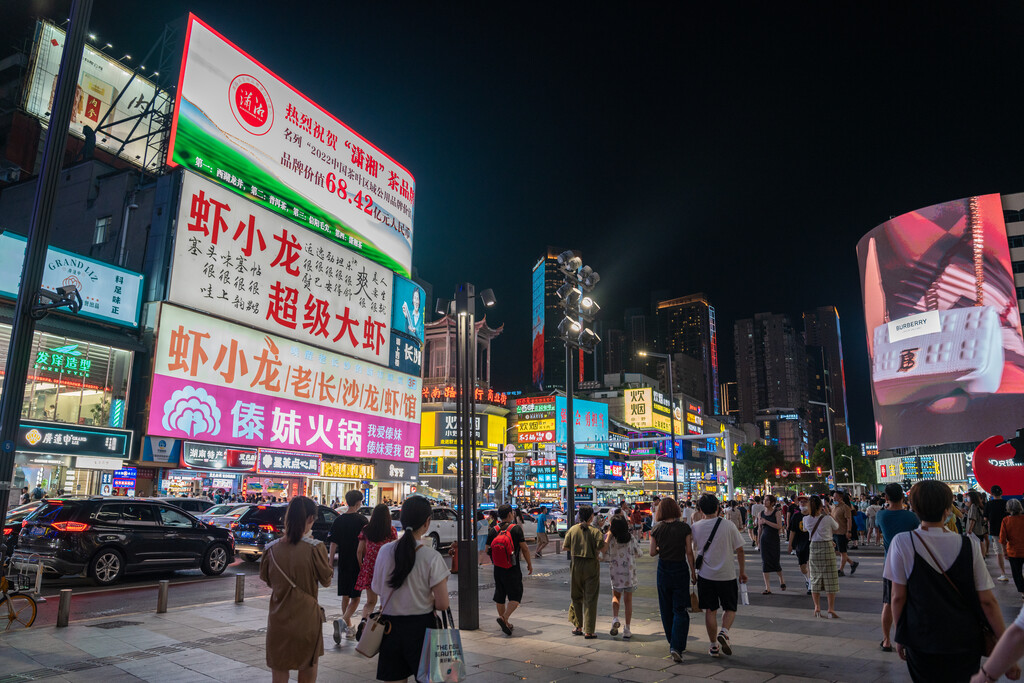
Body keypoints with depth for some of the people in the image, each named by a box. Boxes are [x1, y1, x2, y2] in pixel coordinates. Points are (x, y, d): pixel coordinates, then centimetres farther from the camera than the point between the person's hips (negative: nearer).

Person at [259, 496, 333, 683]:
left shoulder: (272, 548, -8)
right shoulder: (315, 548, -18)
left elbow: (265, 578, 8)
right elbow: (326, 580, -6)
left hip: (278, 617, 2)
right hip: (306, 617, -2)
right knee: (308, 664, 20)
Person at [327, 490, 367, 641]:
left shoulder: (338, 520, 1)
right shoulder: (362, 520, -10)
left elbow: (333, 544, 0)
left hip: (343, 564, 4)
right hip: (358, 564, -4)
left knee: (345, 596, 16)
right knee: (355, 597, 4)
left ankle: (349, 628, 23)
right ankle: (343, 620, -19)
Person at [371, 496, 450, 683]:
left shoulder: (385, 551, -6)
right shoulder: (432, 557, -16)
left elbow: (376, 589, 8)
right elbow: (442, 604, -14)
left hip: (390, 627, 3)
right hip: (421, 627, -3)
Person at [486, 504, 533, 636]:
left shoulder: (493, 531, 0)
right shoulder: (516, 528, -10)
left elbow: (487, 550, 4)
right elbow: (524, 548, -8)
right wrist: (529, 564, 5)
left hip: (498, 570, 5)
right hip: (513, 570, -4)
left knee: (500, 597, 16)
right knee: (515, 596, 3)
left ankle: (506, 623, 25)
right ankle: (504, 618, -16)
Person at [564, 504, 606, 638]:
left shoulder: (572, 530, -1)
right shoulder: (595, 531, -10)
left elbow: (566, 547, 2)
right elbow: (601, 547, -17)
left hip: (576, 565, 3)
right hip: (591, 565, -3)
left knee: (576, 597, 19)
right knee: (590, 599, 3)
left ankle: (578, 626, 23)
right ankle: (589, 631, 3)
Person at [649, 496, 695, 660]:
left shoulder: (657, 530, -4)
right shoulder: (684, 527, -9)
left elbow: (652, 553, -1)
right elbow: (689, 552, -8)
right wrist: (693, 571, 3)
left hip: (663, 569, 2)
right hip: (680, 569, -2)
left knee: (666, 609, 16)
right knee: (680, 610, 2)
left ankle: (673, 643, 26)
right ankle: (676, 646, -10)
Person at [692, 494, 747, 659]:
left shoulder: (696, 527, -5)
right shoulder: (728, 525, -9)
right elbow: (739, 549, -3)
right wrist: (742, 571, 9)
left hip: (705, 575, 1)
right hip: (727, 575, -1)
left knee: (710, 611, 11)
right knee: (730, 608, 15)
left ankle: (714, 646, 14)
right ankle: (724, 633, -9)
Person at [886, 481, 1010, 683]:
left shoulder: (902, 543, -13)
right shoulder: (969, 545, -9)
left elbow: (898, 597, -9)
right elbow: (987, 601, -6)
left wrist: (900, 636, 4)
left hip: (921, 642, -1)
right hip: (965, 642, 2)